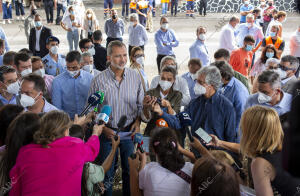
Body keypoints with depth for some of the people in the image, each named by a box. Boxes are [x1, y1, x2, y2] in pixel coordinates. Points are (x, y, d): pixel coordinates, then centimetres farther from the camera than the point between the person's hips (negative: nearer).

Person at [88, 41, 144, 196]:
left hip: (129, 132, 2)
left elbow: (141, 104, 7)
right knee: (107, 172, 10)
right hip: (108, 132, -1)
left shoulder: (135, 77, -2)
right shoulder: (99, 80, -8)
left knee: (130, 170, 14)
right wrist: (103, 128, -11)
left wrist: (138, 121, -7)